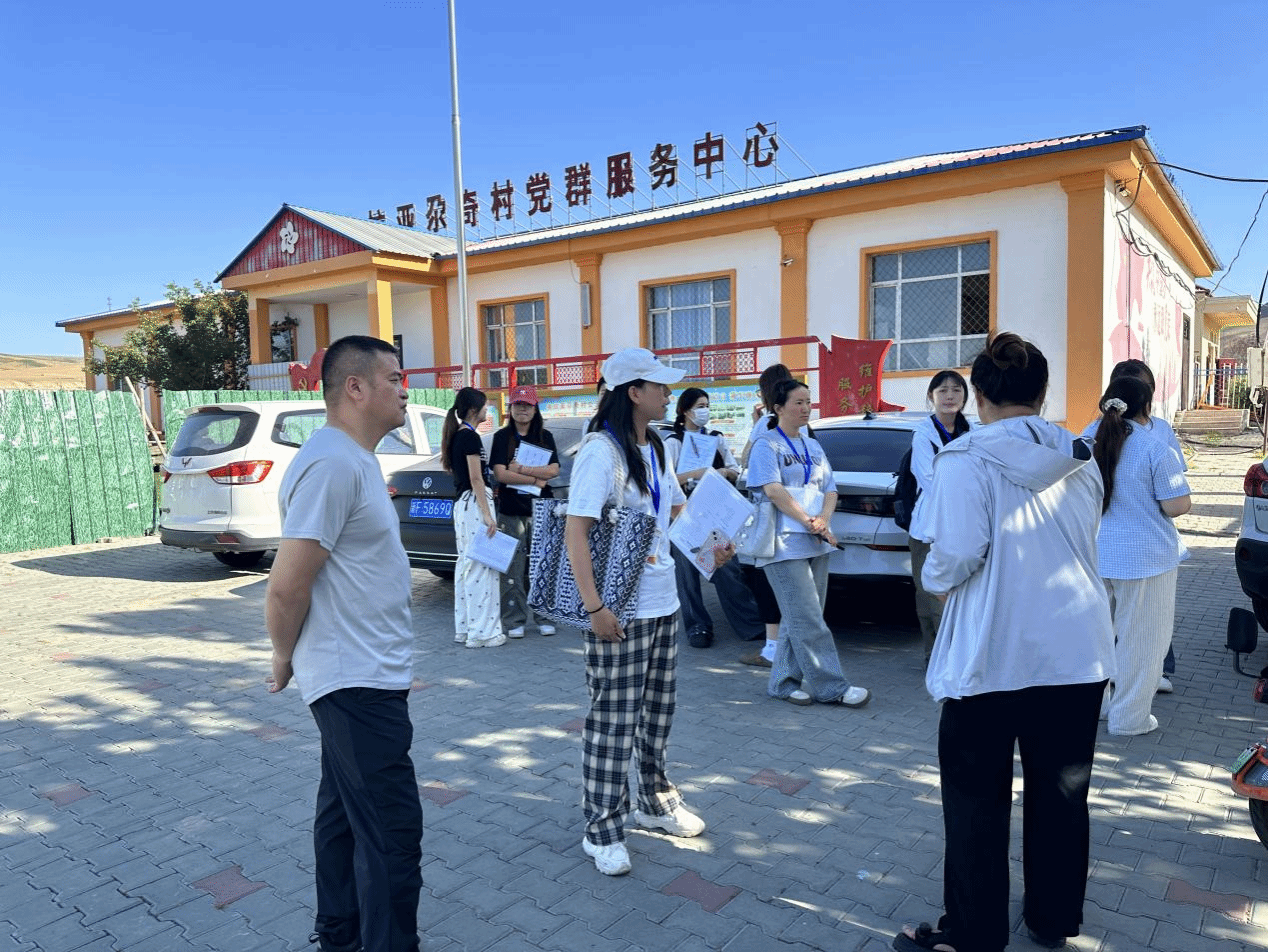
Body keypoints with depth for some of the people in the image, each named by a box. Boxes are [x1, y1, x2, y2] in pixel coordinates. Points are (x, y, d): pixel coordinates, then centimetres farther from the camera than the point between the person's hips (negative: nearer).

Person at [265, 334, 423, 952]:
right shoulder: (333, 464, -22)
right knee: (391, 830, -2)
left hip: (363, 675, 10)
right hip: (357, 681, -10)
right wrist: (285, 657, -7)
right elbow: (287, 586, -24)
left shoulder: (355, 459, 11)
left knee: (345, 810, 21)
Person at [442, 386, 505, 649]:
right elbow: (476, 479, -17)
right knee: (481, 567, -6)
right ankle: (482, 631, -3)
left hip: (462, 502, 10)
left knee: (466, 564, 13)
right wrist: (487, 515, -18)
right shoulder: (471, 437, -14)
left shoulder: (456, 436, 14)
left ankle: (464, 628, 19)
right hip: (475, 502, -10)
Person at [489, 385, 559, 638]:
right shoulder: (502, 437, 4)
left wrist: (521, 469, -13)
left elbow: (553, 470, -3)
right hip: (511, 511, -1)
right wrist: (536, 479, -9)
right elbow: (500, 474, -7)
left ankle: (544, 617, 12)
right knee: (512, 568, -1)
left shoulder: (545, 436, 9)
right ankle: (514, 621, 8)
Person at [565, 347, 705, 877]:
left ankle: (655, 802, 37)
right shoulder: (601, 451, -16)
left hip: (663, 604, 8)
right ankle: (602, 831, 15)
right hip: (619, 611, -8)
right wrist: (594, 606, -25)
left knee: (657, 713, 19)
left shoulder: (654, 449, 11)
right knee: (612, 721, 1)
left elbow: (677, 509, 24)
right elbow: (575, 533, -21)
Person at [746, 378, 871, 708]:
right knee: (808, 620, -7)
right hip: (785, 544, -7)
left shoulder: (813, 446, 19)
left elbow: (830, 488, 14)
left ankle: (785, 681, 17)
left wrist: (824, 520, -6)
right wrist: (809, 522, -15)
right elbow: (773, 490, -13)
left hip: (816, 544, 7)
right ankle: (831, 687, -1)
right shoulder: (766, 445, -2)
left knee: (798, 620, 9)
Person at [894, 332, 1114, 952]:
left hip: (992, 657, -5)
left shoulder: (965, 461, -13)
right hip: (1079, 650, 6)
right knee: (1062, 795, 19)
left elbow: (958, 554, -20)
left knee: (977, 804, 8)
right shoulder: (1081, 462, 5)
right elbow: (1086, 546, 12)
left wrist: (933, 579, 0)